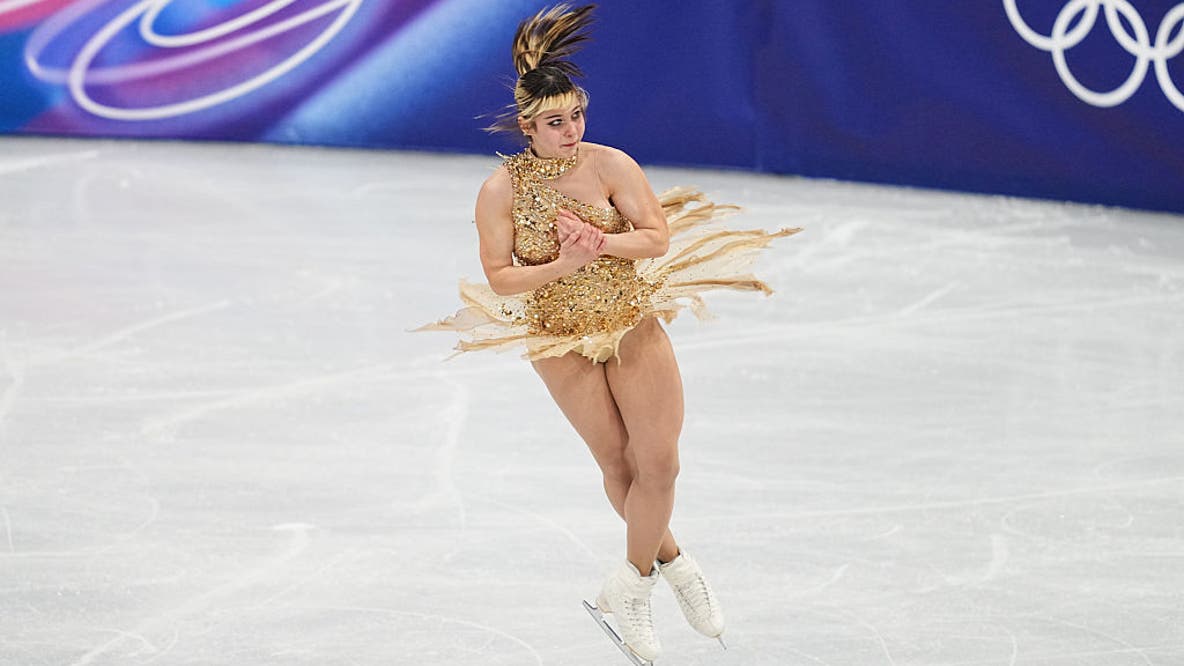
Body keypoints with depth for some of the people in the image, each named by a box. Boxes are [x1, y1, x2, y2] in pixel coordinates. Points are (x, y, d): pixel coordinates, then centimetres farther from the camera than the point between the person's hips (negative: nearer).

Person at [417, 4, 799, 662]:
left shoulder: (609, 164, -13)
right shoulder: (501, 191, -13)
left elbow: (658, 237, -12)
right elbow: (499, 278, -10)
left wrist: (599, 242, -28)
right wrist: (562, 265, -25)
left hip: (633, 323, 0)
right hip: (560, 340, 0)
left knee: (660, 462, -6)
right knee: (618, 465, 8)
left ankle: (631, 585, 12)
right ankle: (672, 559, 32)